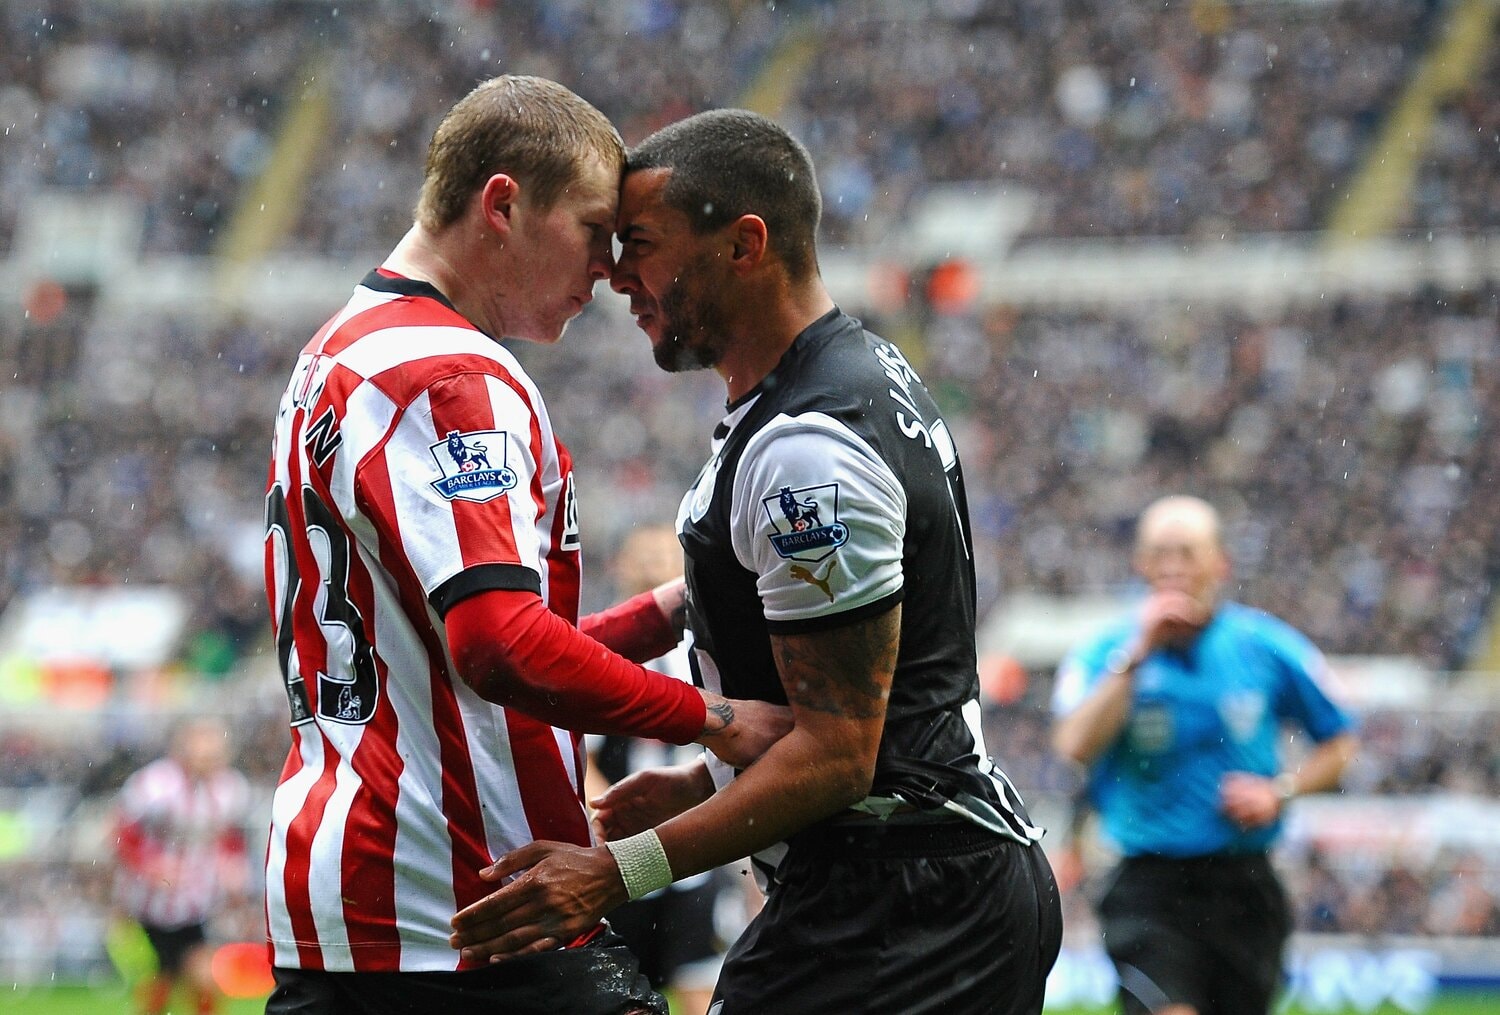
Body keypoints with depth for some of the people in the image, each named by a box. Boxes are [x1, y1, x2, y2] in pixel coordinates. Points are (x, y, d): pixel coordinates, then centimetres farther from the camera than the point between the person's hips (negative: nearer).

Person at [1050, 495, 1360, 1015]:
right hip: (1150, 884, -2)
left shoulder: (1267, 647, 2)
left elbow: (1338, 743, 13)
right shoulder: (1106, 655, -1)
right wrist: (1135, 656, -20)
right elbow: (1075, 745, -19)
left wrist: (1279, 791, -4)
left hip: (1245, 888, 2)